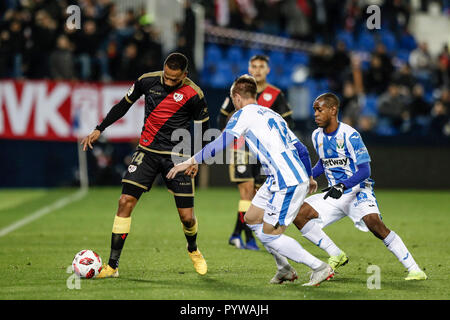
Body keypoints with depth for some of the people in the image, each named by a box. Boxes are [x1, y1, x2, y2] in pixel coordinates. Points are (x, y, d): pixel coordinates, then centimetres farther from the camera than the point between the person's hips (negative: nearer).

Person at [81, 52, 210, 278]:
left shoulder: (193, 94, -10)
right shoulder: (148, 80, -4)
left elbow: (203, 125, 4)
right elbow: (124, 104, 11)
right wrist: (99, 129, 9)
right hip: (147, 151, 2)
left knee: (187, 216, -3)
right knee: (125, 201, -13)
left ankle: (193, 250, 34)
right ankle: (112, 266, -8)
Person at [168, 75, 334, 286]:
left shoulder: (245, 113, -2)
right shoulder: (272, 115, 22)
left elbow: (222, 142, -14)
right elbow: (301, 150, 25)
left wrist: (191, 161, -10)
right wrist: (309, 178, 38)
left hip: (288, 183, -9)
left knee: (270, 235, -5)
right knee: (252, 219, 18)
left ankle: (320, 268, -1)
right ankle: (284, 269, 22)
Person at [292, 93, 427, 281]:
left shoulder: (350, 135, -16)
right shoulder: (317, 136, 5)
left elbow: (364, 170, -19)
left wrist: (342, 186, -32)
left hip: (357, 191, -7)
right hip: (334, 194, 7)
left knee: (374, 222, -31)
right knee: (299, 214, -12)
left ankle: (413, 269, -24)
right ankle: (336, 256, 0)